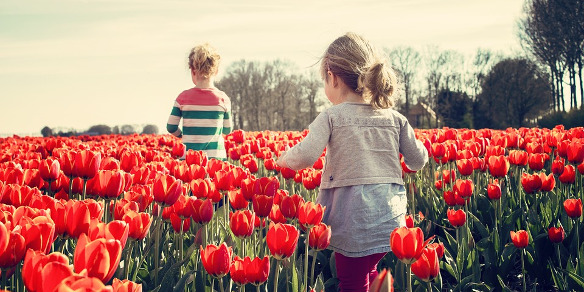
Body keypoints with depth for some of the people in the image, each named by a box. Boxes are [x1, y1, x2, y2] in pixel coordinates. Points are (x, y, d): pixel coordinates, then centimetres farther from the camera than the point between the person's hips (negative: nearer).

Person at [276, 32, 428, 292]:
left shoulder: (331, 117, -6)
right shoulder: (394, 118, 7)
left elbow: (305, 156, -18)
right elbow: (418, 162, 11)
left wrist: (283, 158, 2)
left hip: (354, 221, -5)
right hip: (391, 219, 5)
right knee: (369, 271, 26)